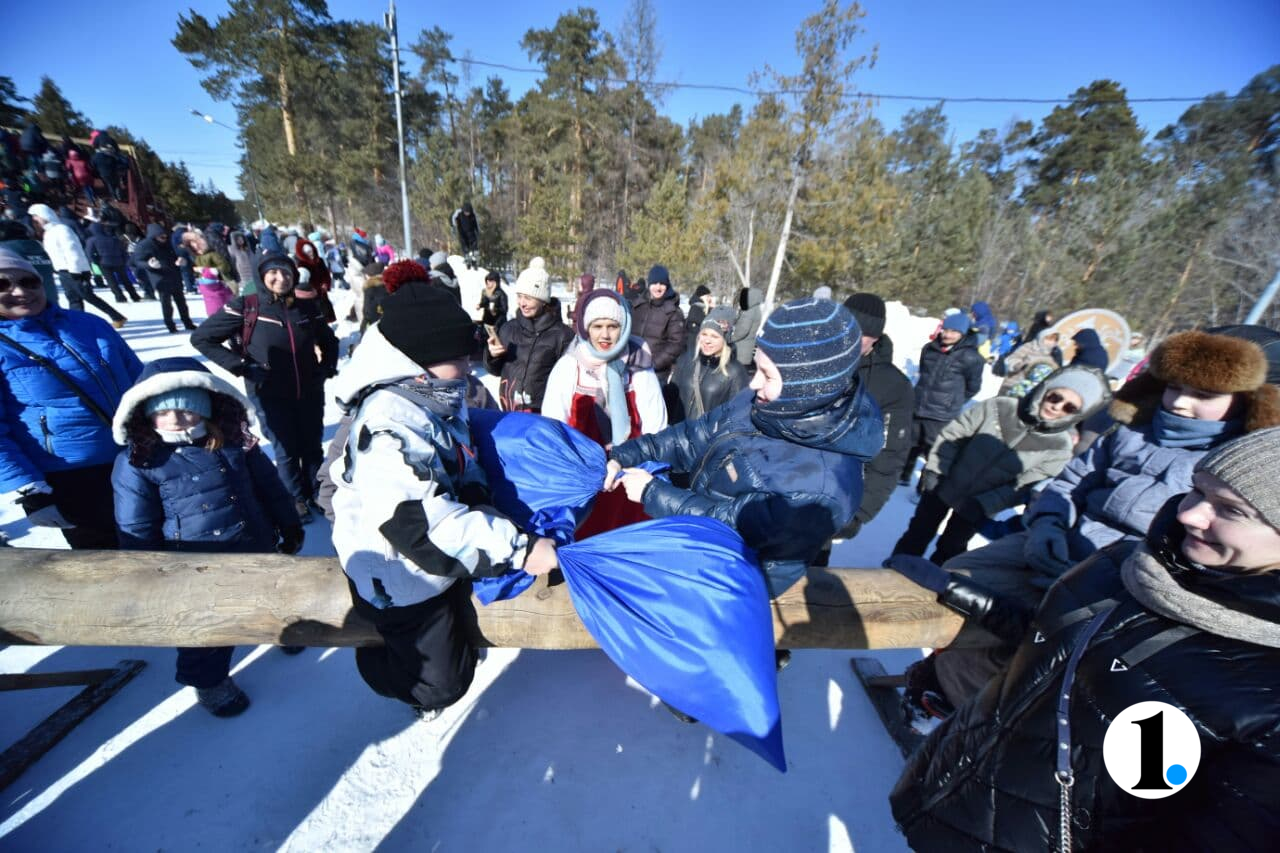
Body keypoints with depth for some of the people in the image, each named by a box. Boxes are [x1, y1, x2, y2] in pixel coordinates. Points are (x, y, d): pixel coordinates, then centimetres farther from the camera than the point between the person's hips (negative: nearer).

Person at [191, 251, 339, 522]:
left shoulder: (307, 307, 2)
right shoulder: (246, 307, -7)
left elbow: (329, 340, 18)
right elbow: (202, 338, -1)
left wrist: (327, 366, 4)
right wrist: (240, 365, -10)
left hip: (310, 392, 2)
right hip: (270, 395, -2)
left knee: (313, 446, 12)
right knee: (286, 451, 7)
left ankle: (316, 493, 32)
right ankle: (296, 499, 28)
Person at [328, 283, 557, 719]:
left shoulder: (437, 397, -5)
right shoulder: (390, 427, -34)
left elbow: (463, 470, 6)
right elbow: (424, 527, -38)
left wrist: (479, 504, -11)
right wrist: (518, 549, -36)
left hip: (440, 560, 9)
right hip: (403, 578, -8)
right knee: (442, 681, 13)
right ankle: (378, 661, 38)